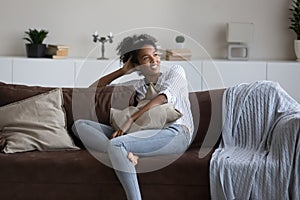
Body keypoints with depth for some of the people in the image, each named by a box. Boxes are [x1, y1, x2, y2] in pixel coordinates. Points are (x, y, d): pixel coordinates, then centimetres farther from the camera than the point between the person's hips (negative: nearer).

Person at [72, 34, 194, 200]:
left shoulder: (175, 71, 20)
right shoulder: (138, 85, 30)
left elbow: (163, 97, -2)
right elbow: (95, 88, 31)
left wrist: (130, 119, -11)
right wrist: (124, 70, 23)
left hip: (175, 132, -6)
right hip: (145, 134, 6)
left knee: (116, 144, -34)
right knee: (79, 125, -9)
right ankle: (125, 153, -35)